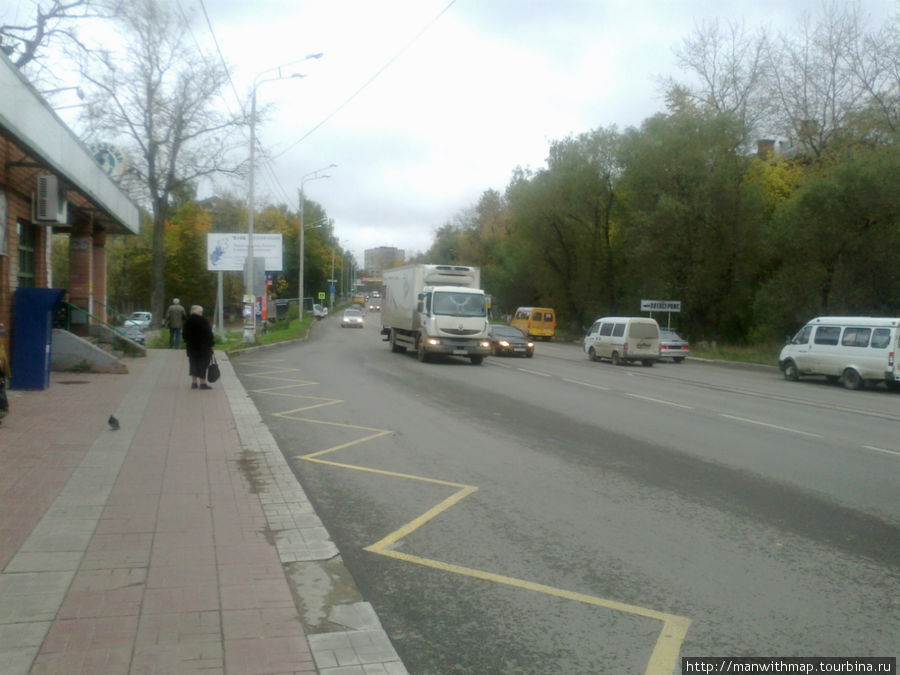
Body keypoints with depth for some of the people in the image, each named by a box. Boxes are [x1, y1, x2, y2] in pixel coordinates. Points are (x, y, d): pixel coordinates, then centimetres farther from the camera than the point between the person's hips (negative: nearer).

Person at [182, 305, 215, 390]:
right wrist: (212, 344, -7)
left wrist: (186, 342, 25)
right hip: (204, 346, -5)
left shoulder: (187, 321, 3)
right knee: (203, 363, 1)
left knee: (193, 364, 13)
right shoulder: (203, 320, -14)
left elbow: (184, 333, 11)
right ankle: (203, 383, 0)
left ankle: (194, 382, 14)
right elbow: (209, 333, -13)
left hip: (191, 345, 6)